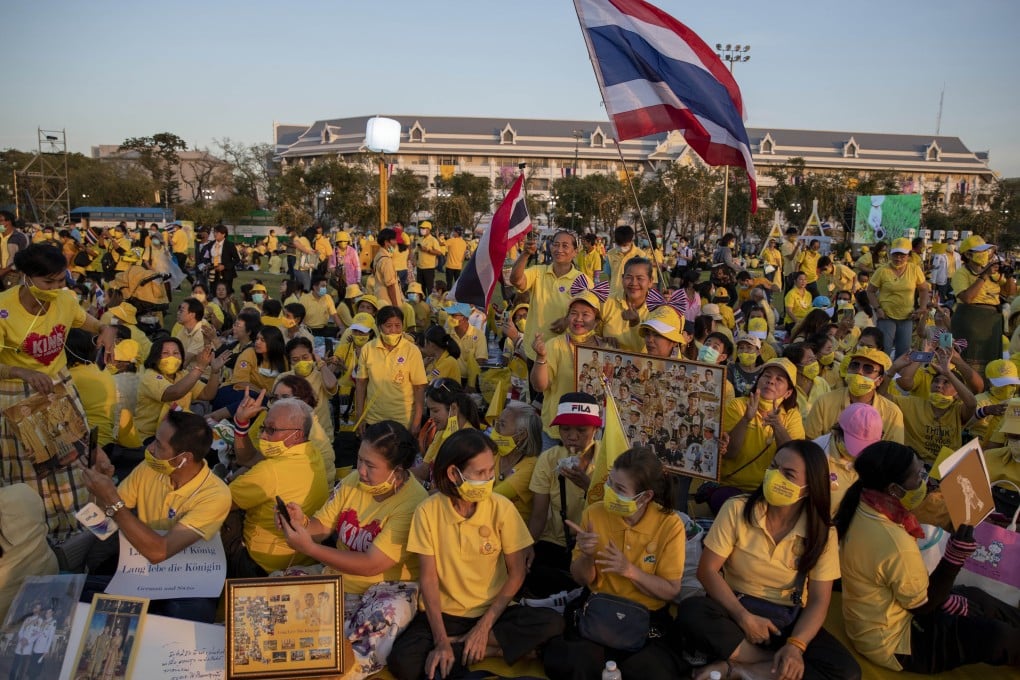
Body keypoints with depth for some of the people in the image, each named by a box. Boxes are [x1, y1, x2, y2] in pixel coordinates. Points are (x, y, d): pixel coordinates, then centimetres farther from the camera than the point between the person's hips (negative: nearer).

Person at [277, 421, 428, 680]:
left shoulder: (413, 504, -23)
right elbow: (323, 527, 2)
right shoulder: (354, 480, -2)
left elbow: (371, 565, -26)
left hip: (387, 587, -7)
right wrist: (302, 522, -22)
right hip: (338, 579, 7)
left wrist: (309, 548, -29)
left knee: (383, 618, -38)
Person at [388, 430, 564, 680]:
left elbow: (516, 573, -5)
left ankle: (458, 647, -14)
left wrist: (484, 625, -14)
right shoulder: (428, 511, -11)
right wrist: (441, 641, -20)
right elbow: (428, 579, -10)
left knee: (552, 623, -25)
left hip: (491, 611, 2)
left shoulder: (502, 508, -9)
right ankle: (492, 650, -14)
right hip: (445, 613, -1)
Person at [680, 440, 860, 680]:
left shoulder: (822, 533, -7)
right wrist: (744, 617, -21)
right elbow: (707, 570, -11)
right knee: (692, 613, -33)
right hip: (736, 609, -1)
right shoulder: (737, 510, -11)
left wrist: (795, 645, -23)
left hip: (787, 620, 2)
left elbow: (818, 601, -6)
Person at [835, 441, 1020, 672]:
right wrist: (955, 556, -20)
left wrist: (942, 596, 8)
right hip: (891, 642, -8)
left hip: (883, 610, 8)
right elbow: (923, 605, -18)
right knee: (1000, 636, 1)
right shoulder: (897, 545, -36)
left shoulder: (863, 510, -10)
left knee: (976, 598, 18)